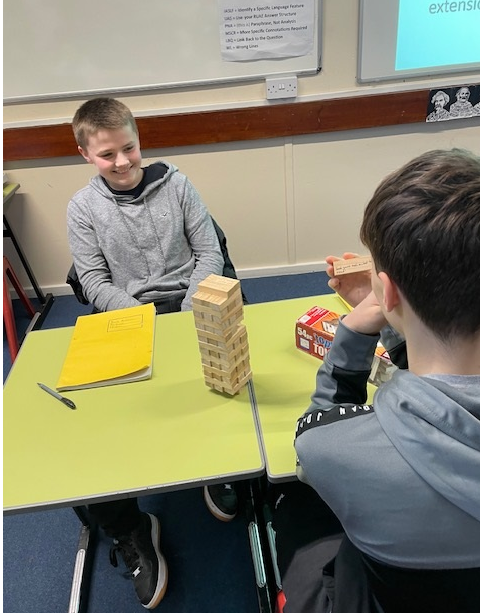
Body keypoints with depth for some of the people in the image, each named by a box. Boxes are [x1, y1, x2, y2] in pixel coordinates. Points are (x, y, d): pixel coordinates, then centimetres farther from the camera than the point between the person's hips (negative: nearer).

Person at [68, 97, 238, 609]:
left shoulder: (176, 185, 3)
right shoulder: (83, 208, 3)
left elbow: (209, 254, 2)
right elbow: (95, 284, 0)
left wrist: (188, 315, -11)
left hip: (186, 304, 1)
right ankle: (127, 529, 2)